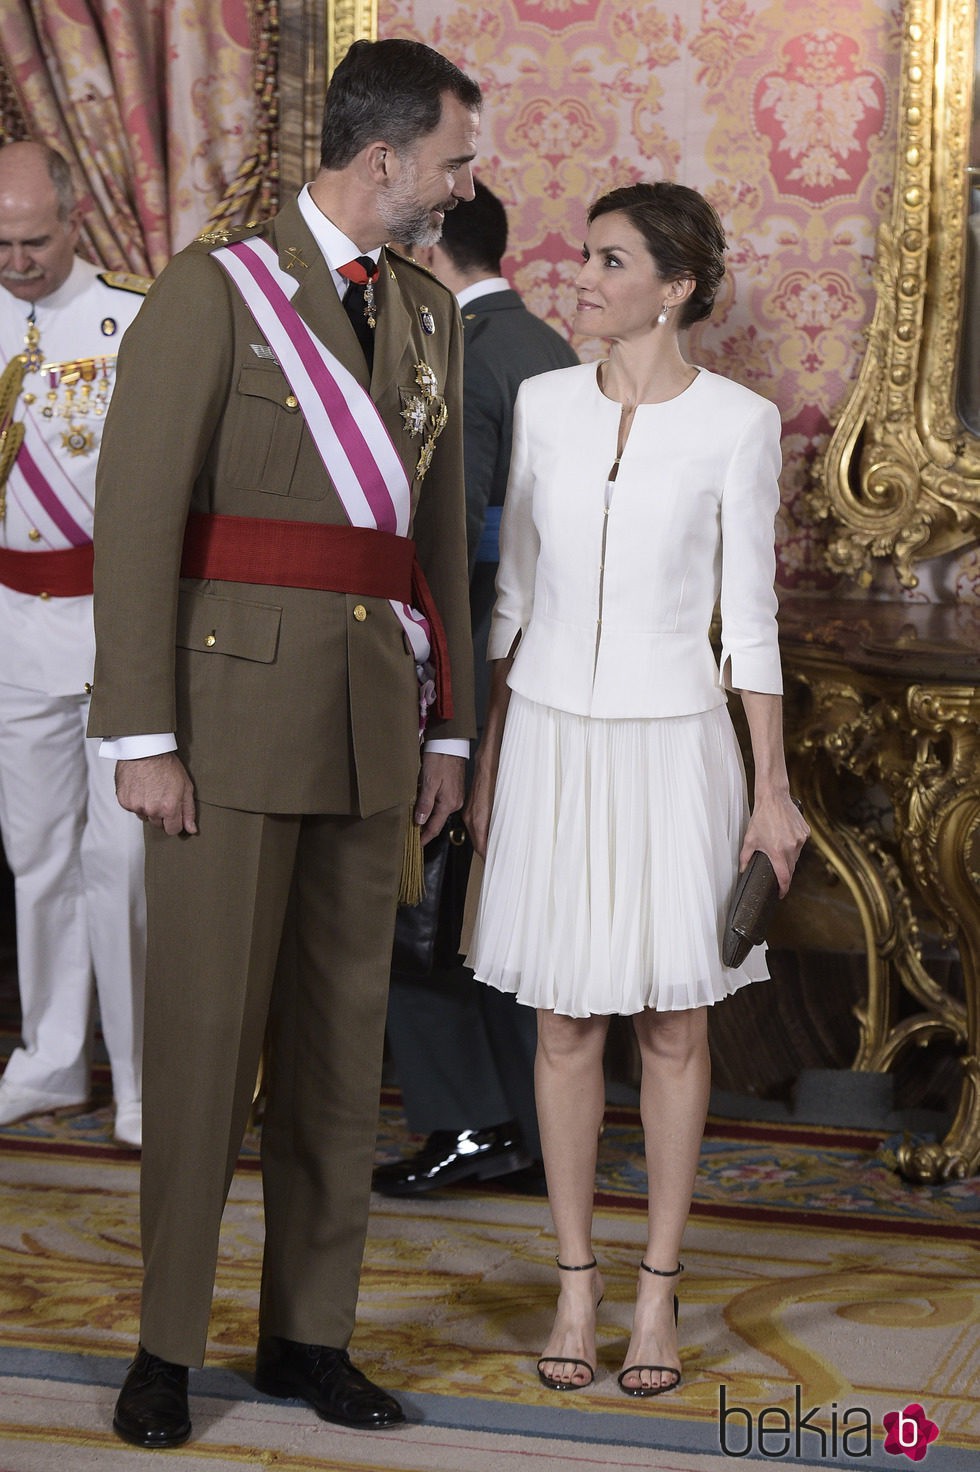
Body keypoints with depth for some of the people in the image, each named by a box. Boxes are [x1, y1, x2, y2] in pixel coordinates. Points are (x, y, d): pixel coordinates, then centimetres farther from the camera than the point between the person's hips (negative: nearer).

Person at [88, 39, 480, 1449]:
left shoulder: (430, 313, 12)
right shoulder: (215, 287, -8)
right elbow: (135, 515, -11)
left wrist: (447, 729, 15)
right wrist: (142, 738, -15)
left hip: (372, 720, 6)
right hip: (235, 709, -6)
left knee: (342, 1034, 9)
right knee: (207, 1032, -1)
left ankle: (309, 1334, 19)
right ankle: (168, 1345, 12)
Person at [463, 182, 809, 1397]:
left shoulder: (736, 423, -6)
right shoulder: (544, 405, 2)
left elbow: (748, 616, -3)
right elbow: (514, 592, 8)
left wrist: (772, 789, -5)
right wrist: (486, 759, 8)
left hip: (673, 748, -2)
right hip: (553, 739, 2)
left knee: (672, 1025, 6)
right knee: (567, 1023, 7)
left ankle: (658, 1290, 17)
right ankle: (576, 1282, 18)